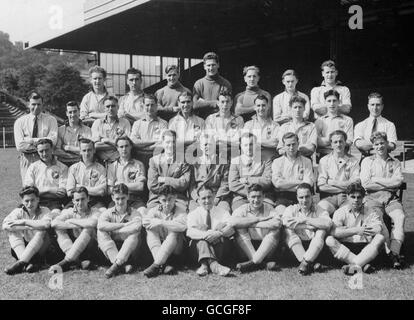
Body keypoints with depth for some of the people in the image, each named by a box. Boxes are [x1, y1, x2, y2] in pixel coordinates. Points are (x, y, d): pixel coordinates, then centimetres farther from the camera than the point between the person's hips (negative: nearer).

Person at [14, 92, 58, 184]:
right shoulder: (20, 121, 7)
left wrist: (31, 140, -13)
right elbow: (19, 146, -4)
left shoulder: (50, 120, 6)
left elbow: (52, 141, -9)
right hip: (27, 159, 1)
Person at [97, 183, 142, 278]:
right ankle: (123, 264, -32)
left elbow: (136, 228, -24)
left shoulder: (134, 213, 1)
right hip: (111, 251, 2)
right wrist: (124, 225, -18)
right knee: (101, 233, -22)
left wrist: (112, 230, -15)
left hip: (130, 251, -2)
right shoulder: (108, 213, 5)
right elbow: (101, 225, -20)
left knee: (135, 234, -28)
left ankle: (117, 264, -34)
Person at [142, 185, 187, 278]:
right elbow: (144, 222, -13)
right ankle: (164, 265, -37)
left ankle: (156, 265, -38)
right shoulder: (155, 211, 6)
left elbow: (182, 226, -27)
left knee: (175, 233, -30)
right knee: (151, 230, -21)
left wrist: (161, 222, -30)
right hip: (156, 247, 3)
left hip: (175, 248, -2)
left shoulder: (180, 212, -3)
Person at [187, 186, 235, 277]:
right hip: (198, 247, -1)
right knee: (202, 236, -30)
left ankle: (205, 264, -38)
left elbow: (231, 228, -9)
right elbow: (190, 232, -12)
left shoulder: (222, 213, 11)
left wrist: (219, 233, -30)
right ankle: (213, 263, -51)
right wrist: (206, 235, -31)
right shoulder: (193, 214, 9)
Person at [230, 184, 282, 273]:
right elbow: (233, 222, -24)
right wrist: (258, 219, -20)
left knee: (275, 231, -25)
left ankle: (253, 262, -26)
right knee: (239, 230, -21)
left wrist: (250, 224, -21)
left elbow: (277, 223, -25)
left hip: (267, 247, -1)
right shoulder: (242, 209, 0)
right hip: (248, 247, 1)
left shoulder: (268, 208, -2)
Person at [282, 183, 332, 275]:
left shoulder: (319, 210, 6)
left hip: (315, 248, -1)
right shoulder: (291, 209, 8)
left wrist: (305, 220, -13)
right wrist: (311, 226, -12)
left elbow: (328, 223, -17)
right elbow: (286, 222, -16)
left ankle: (305, 262, -31)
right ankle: (311, 264, -30)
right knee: (288, 230, -23)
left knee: (322, 231, -24)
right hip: (296, 247, 1)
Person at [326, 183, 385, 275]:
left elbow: (378, 230, -14)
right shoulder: (340, 212, 4)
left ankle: (354, 265, -33)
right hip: (344, 248, 0)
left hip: (365, 248, 1)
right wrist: (356, 230, -20)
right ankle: (363, 264, -31)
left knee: (380, 238, -24)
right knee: (329, 240, -27)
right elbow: (334, 232, -13)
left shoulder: (370, 213, 7)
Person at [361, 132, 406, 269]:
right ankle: (389, 251, -27)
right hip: (373, 197, -1)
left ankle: (395, 252, -32)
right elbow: (366, 184, 0)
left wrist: (376, 179, -2)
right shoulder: (367, 161, 14)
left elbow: (398, 181, 0)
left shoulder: (395, 162, 18)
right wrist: (389, 184, 0)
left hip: (391, 198, 1)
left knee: (400, 217, -29)